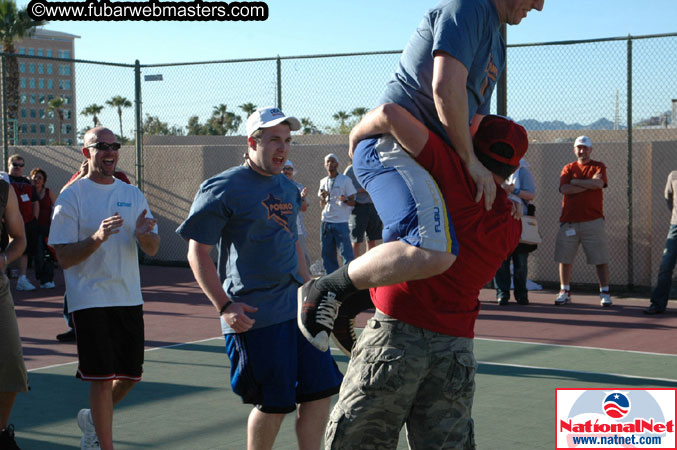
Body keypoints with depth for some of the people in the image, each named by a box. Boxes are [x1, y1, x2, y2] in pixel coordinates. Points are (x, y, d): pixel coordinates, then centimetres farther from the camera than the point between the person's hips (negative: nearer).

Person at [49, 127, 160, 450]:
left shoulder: (133, 194, 9)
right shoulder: (71, 196, -5)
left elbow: (152, 250, 7)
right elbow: (64, 257, -11)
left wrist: (143, 235, -16)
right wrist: (97, 238, -27)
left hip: (129, 298, 5)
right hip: (89, 299, -5)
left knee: (131, 375, 9)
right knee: (103, 378, -6)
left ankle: (94, 419, 35)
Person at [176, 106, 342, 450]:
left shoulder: (288, 188, 15)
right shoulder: (223, 188, -8)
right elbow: (198, 252, -9)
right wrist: (224, 306, -17)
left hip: (298, 306, 7)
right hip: (255, 315, -7)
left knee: (320, 391, 4)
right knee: (274, 403, -1)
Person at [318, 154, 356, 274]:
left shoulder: (345, 180, 0)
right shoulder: (323, 182, 14)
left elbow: (353, 202, -2)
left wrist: (345, 200, -24)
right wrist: (322, 199, -4)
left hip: (341, 222, -5)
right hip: (326, 222, 5)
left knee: (346, 252, -10)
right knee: (327, 253, 6)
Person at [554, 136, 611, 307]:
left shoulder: (598, 166, 8)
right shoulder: (568, 168, 13)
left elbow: (599, 183, -13)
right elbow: (564, 188, -5)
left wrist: (576, 181, -5)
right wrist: (589, 185, -7)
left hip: (593, 221, -2)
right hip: (569, 221, 2)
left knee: (600, 259, -4)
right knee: (564, 258, 4)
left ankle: (604, 293, 3)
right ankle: (564, 292, 14)